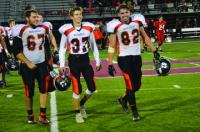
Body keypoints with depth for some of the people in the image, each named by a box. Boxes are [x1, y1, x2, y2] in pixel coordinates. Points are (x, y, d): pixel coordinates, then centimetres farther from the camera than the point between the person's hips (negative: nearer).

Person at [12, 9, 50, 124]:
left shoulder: (44, 29, 3)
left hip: (42, 64, 3)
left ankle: (43, 116, 1)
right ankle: (30, 115, 23)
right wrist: (28, 63, -16)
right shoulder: (21, 30, -11)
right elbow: (17, 52, -11)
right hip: (27, 66, -3)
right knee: (29, 92, 5)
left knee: (44, 89, -4)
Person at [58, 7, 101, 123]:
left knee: (92, 87, 4)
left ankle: (81, 104, 32)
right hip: (73, 61, -3)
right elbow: (62, 49, 0)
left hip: (85, 60, 3)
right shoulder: (67, 30, -8)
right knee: (77, 89, -2)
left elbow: (93, 46, 9)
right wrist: (62, 65, -6)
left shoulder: (88, 28, 0)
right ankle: (78, 113, 17)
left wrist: (98, 61, 9)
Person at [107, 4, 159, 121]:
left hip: (137, 57, 4)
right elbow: (111, 47, -7)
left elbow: (145, 37, 11)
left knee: (137, 85, 10)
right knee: (131, 86, -4)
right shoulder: (115, 26, -11)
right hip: (124, 58, -4)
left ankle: (124, 99, 37)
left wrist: (154, 51, 5)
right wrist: (110, 65, -10)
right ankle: (134, 111, 12)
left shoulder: (137, 22, 0)